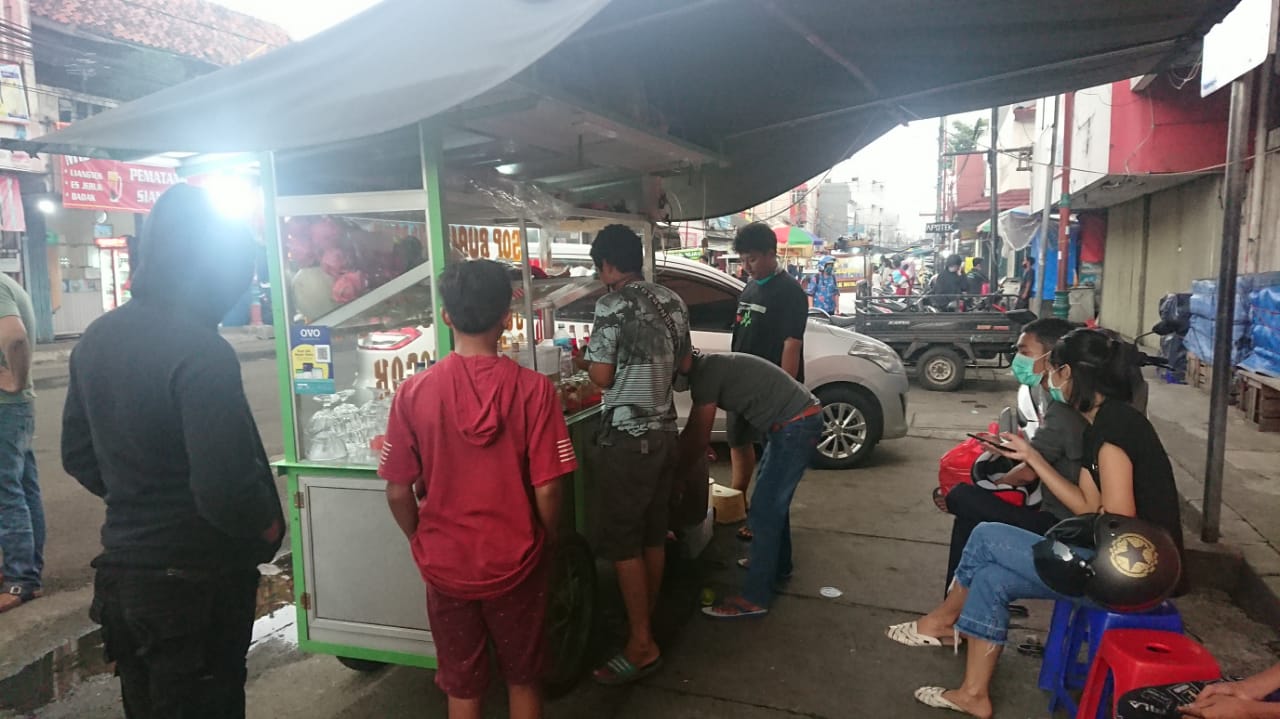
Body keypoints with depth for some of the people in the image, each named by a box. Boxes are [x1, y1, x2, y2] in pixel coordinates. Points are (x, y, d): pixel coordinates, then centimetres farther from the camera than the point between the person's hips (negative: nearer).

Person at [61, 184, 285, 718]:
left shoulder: (96, 339, 2)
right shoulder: (201, 352, -25)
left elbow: (78, 456, 11)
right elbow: (225, 491, -30)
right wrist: (269, 527, -11)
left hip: (119, 574, 8)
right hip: (195, 583, -8)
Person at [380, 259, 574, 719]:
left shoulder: (414, 392, -12)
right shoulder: (533, 389, -16)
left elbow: (398, 493, -7)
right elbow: (547, 491, -15)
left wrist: (423, 544, 12)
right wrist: (546, 543, 4)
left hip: (445, 564, 1)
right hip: (515, 562, -1)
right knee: (523, 679, 21)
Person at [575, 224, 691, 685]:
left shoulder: (612, 305, -15)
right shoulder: (672, 301, 8)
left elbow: (602, 376, -15)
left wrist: (585, 358, 5)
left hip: (627, 438, -8)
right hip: (664, 431, 8)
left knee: (622, 543, 1)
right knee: (653, 536, 15)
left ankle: (642, 646, 6)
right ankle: (645, 626, 27)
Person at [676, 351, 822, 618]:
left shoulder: (704, 372, -16)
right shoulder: (710, 366, 14)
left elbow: (699, 437, -11)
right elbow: (693, 428, 24)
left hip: (797, 424, -10)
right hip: (797, 421, 10)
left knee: (764, 509, -6)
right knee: (773, 500, 23)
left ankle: (755, 599, 1)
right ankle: (777, 566, 41)